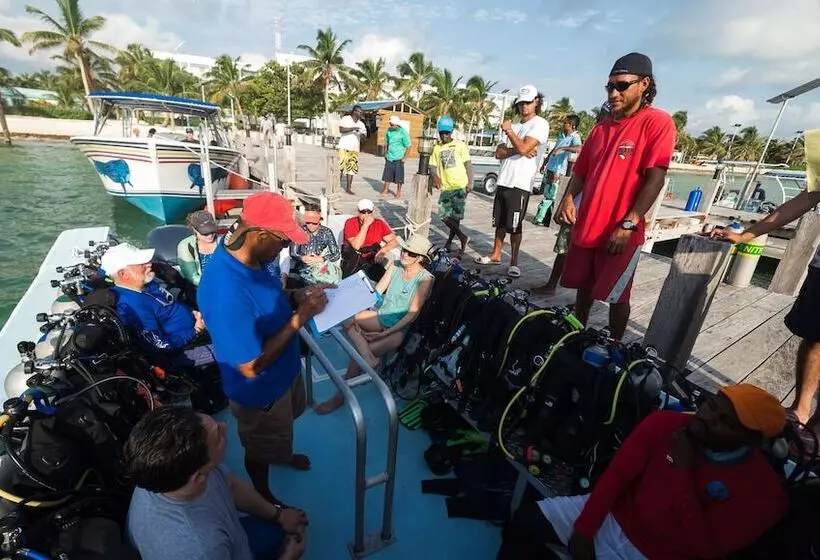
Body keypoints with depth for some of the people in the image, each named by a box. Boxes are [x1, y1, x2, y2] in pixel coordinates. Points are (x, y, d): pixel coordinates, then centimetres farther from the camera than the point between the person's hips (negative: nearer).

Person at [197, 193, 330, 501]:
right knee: (261, 448, 23)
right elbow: (252, 368, -33)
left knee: (286, 423, 35)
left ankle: (283, 454, 66)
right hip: (261, 390, -7)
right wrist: (300, 317, -31)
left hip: (285, 370, 8)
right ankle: (264, 498, 53)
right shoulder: (227, 294, -41)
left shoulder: (248, 256, -14)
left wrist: (295, 296, -12)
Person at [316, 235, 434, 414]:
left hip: (399, 328, -6)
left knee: (358, 354, -22)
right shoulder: (395, 266, 3)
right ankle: (370, 360, -22)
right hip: (380, 316, 6)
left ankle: (341, 395, -5)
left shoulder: (425, 279, -13)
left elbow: (413, 314, -16)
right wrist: (357, 314, -13)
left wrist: (384, 333, -21)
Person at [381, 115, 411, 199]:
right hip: (389, 157, 4)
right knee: (387, 175, 8)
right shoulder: (389, 130, 4)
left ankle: (398, 192, 14)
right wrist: (385, 153, 13)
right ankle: (385, 190, 20)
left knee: (399, 177, 2)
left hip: (398, 158, -4)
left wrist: (404, 158, -12)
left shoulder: (403, 132, -10)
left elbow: (407, 146, -7)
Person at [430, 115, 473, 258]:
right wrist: (434, 176, -11)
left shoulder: (460, 145, 4)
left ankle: (450, 240, 9)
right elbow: (433, 165, 11)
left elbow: (468, 164, 2)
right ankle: (463, 237, 14)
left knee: (455, 216, -7)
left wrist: (470, 183, -7)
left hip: (460, 186, -4)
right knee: (444, 216, -1)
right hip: (445, 187, 4)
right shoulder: (437, 148, 14)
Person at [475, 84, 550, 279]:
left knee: (514, 226, -3)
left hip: (520, 184, -7)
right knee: (500, 222, 13)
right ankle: (496, 255, 25)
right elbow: (499, 152, 6)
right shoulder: (515, 126, 18)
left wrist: (508, 131, -3)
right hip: (503, 181, 7)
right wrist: (517, 150, -12)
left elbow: (523, 148, -17)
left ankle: (514, 262, 8)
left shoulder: (540, 124, -3)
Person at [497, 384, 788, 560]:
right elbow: (618, 474, -7)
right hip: (612, 518, 3)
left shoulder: (761, 493, -15)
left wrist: (683, 471, -24)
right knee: (527, 521, -12)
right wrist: (583, 529, -12)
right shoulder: (666, 423, -8)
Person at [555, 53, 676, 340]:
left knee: (616, 298, 6)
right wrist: (568, 199, -5)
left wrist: (628, 225, -21)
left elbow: (655, 178, -15)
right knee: (584, 289, 18)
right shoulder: (602, 127, 12)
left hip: (621, 234, -6)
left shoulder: (657, 122, -7)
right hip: (585, 228, 6)